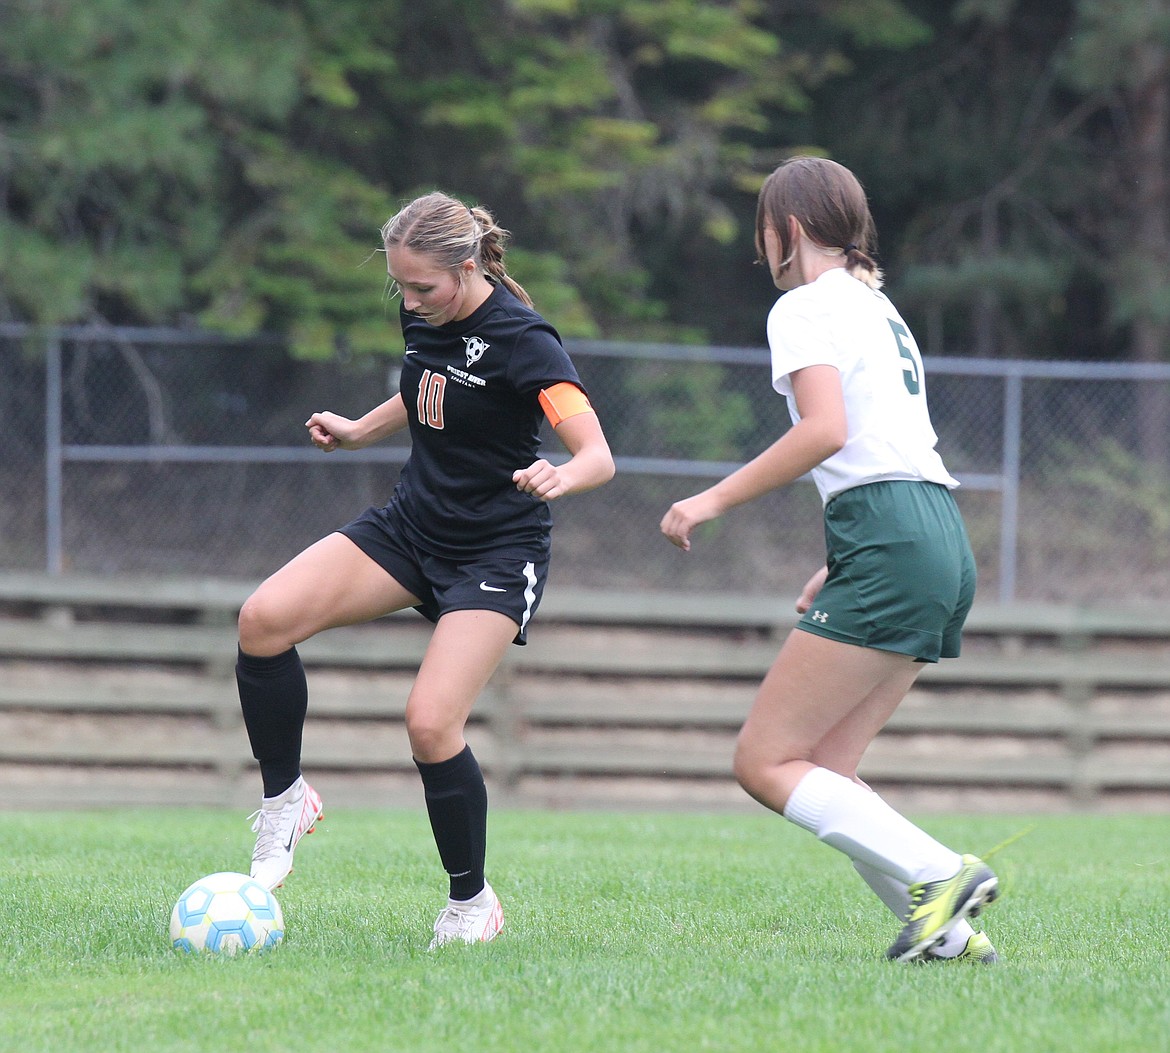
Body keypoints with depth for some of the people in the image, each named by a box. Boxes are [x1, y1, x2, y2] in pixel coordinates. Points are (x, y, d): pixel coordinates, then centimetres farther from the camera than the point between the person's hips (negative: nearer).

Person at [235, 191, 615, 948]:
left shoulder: (520, 339, -21)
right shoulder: (425, 317, 0)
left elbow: (599, 456, -29)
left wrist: (559, 478, -50)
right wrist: (363, 430, 13)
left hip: (496, 554, -6)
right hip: (412, 525, 6)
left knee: (431, 724, -20)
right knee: (264, 619, -17)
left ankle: (472, 902, 2)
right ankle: (286, 800, 1)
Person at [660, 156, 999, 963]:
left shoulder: (805, 306, -2)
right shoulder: (878, 306, 27)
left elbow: (826, 430, -18)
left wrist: (714, 501, -11)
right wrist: (842, 569, 27)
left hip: (889, 546, -9)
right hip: (944, 541, 9)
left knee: (766, 762, -7)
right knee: (820, 773, 8)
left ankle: (939, 875, -21)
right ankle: (946, 927, -5)